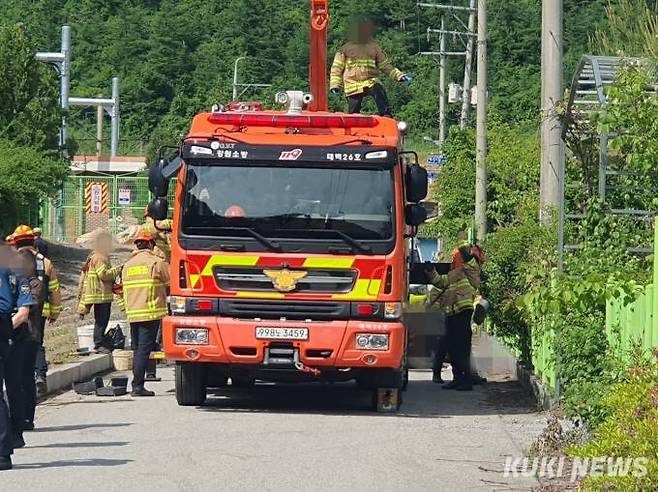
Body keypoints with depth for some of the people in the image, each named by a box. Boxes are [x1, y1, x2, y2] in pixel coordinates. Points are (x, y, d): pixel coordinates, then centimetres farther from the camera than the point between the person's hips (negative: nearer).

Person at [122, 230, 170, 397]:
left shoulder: (127, 265, 14)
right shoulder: (156, 262, -5)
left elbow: (125, 288, 16)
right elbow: (172, 280, -1)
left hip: (132, 314, 6)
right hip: (151, 313, -6)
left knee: (138, 349, 13)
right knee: (144, 349, -8)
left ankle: (137, 385, 12)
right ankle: (138, 386, -13)